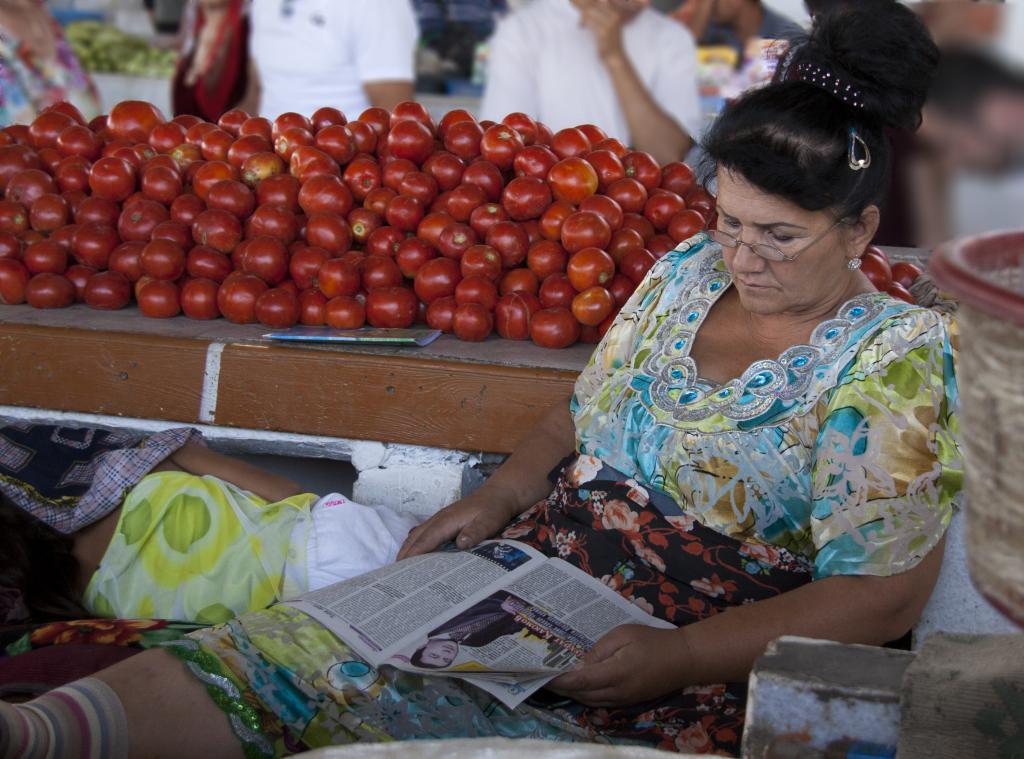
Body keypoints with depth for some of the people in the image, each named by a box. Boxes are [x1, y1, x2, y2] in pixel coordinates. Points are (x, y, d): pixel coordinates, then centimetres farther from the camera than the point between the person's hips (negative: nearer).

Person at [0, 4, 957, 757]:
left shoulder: (893, 357, -7)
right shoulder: (687, 271, 12)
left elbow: (883, 593, -13)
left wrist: (680, 655, -22)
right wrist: (496, 498, 3)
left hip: (689, 670, -6)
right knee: (272, 648, -18)